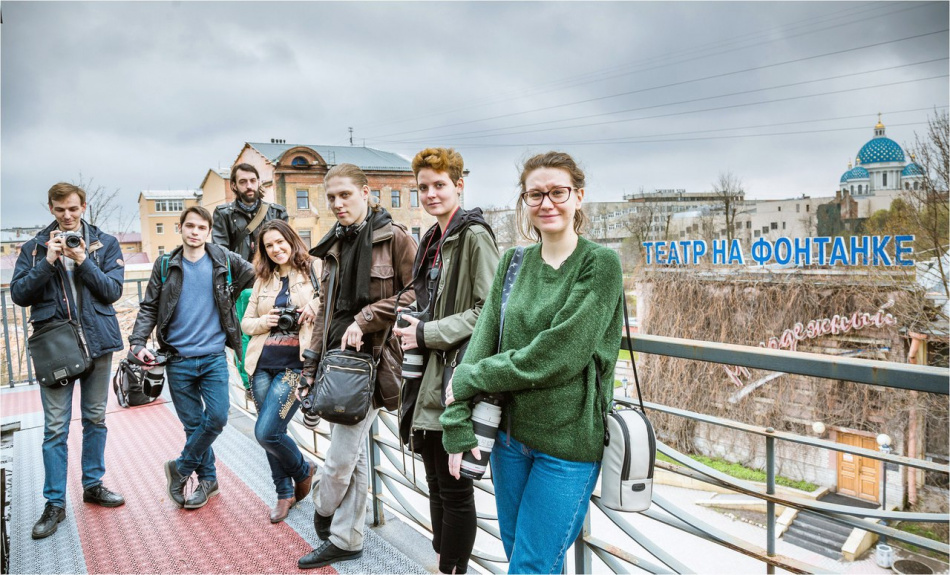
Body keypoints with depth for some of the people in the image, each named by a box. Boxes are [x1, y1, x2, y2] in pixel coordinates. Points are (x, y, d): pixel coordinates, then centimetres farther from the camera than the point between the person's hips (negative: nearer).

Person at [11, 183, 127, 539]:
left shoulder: (105, 244, 4)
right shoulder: (34, 248, 5)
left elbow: (112, 290, -5)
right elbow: (19, 295, -2)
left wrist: (83, 261, -16)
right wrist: (48, 262, -13)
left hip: (97, 340, 1)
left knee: (95, 418, 13)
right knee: (55, 427, 1)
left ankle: (93, 484, 28)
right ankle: (55, 503, 10)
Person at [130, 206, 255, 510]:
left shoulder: (223, 260, 1)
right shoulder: (165, 266, 5)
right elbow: (149, 308, 5)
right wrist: (138, 342, -7)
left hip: (214, 356, 0)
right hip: (178, 359, 0)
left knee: (217, 417, -8)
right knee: (193, 424, 5)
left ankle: (180, 467, 14)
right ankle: (207, 479, 22)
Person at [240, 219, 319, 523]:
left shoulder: (312, 274, 0)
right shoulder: (263, 280, 13)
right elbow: (246, 322, 15)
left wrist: (314, 308, -20)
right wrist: (266, 321, -5)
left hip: (295, 364, -5)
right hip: (263, 365, 5)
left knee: (266, 432, -10)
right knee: (270, 433, 11)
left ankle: (302, 470, 19)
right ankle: (285, 493, 30)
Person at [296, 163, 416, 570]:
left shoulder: (394, 238, -7)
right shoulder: (334, 246, 14)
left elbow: (417, 293, -13)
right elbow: (326, 311, 16)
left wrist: (365, 319, -16)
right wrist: (311, 368, 12)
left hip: (373, 357, -7)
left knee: (340, 457, -3)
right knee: (352, 455, 14)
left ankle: (323, 511, 24)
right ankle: (345, 540, 26)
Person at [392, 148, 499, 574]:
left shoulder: (474, 235, -11)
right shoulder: (431, 241, 16)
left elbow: (489, 311, -18)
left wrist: (427, 334, -15)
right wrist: (414, 329, 11)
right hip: (431, 376, 9)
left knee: (454, 488, 3)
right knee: (436, 482, 18)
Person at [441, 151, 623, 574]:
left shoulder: (600, 263, -11)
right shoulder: (512, 263, 6)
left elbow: (555, 356, -19)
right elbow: (481, 343, 1)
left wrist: (469, 379, -11)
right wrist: (457, 425, -7)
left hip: (568, 441, -5)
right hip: (510, 434, 5)